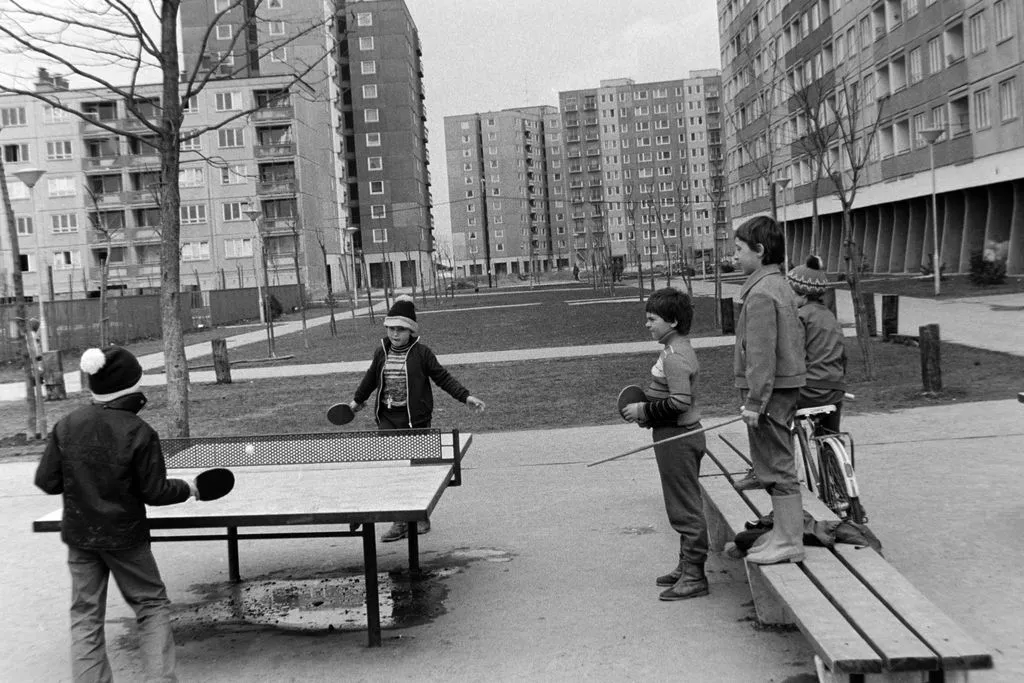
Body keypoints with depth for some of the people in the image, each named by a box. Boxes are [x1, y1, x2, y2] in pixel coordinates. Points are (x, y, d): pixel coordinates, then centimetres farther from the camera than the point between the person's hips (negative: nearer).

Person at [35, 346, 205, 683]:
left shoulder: (65, 427, -5)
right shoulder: (139, 433, -16)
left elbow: (47, 482, 0)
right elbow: (155, 492, -12)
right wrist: (188, 488, 5)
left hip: (79, 535, 4)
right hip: (125, 536, -3)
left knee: (86, 615, 13)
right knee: (153, 605, 11)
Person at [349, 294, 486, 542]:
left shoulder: (422, 353, -4)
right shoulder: (381, 352, 7)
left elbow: (442, 377, -1)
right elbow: (371, 378, 23)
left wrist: (465, 396, -9)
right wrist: (358, 400, 35)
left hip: (415, 419, -3)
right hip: (387, 419, 3)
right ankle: (400, 521, 2)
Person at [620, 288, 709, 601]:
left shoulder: (675, 356, -19)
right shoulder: (677, 349, 13)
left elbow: (680, 401, -27)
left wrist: (644, 410, -18)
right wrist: (645, 408, 10)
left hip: (677, 438, -11)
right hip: (680, 435, 11)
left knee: (685, 508, -3)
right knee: (685, 507, 18)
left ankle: (694, 577, 4)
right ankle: (687, 566, 29)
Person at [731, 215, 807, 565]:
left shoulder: (761, 293, -19)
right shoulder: (781, 286, 13)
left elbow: (761, 353, -22)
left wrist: (754, 401, -20)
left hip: (769, 391, -10)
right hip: (786, 385, 10)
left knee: (777, 466, -4)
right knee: (777, 464, 18)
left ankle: (789, 542, 3)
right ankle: (783, 529, 27)